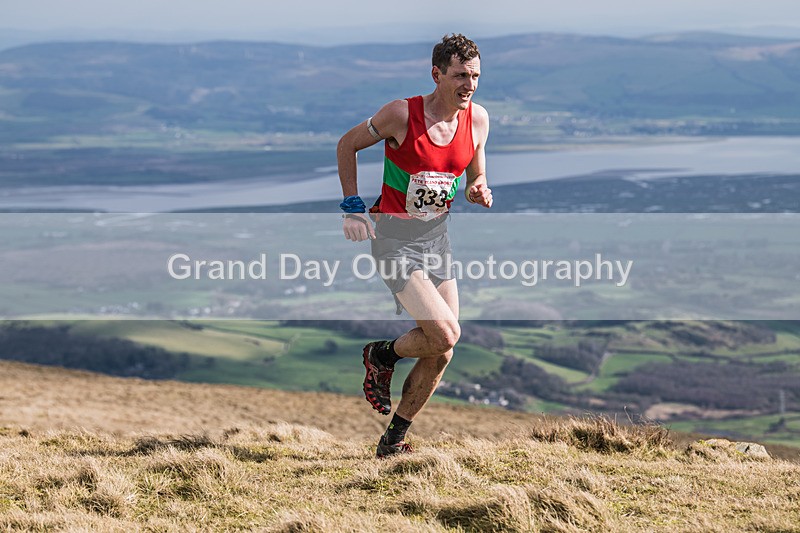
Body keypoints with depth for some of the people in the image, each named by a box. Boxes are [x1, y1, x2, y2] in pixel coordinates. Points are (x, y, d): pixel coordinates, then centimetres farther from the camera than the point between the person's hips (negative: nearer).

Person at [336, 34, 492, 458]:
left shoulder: (478, 120, -1)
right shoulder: (401, 114, -16)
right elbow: (347, 145, -2)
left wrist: (478, 191, -10)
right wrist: (352, 207, -7)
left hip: (437, 236, 6)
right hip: (395, 237, -6)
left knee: (441, 354, 2)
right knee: (444, 334, -20)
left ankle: (393, 441, 18)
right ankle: (381, 356, 11)